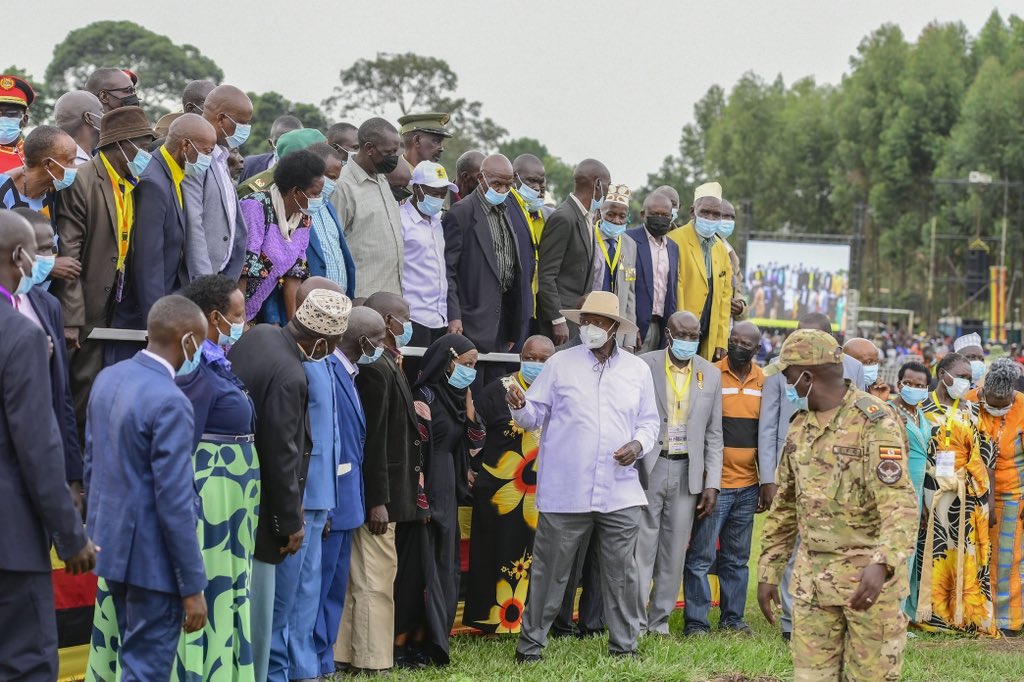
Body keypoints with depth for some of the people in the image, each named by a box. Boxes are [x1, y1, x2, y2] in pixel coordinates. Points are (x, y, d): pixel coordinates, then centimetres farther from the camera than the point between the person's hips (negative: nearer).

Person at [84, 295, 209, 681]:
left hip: (110, 544, 9)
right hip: (152, 559, -9)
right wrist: (193, 587, -16)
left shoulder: (107, 378, 4)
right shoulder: (170, 403, -22)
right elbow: (175, 503, -21)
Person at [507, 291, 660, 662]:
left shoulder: (638, 370, 10)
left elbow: (649, 421, 16)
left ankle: (624, 645, 16)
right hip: (565, 492, -2)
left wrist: (638, 444, -4)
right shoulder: (560, 364, 4)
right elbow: (535, 416, 4)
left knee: (622, 572, 5)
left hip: (620, 494, 2)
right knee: (549, 571, 3)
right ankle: (530, 643, 12)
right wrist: (520, 407, -18)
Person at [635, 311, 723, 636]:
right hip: (648, 467, -3)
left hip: (687, 471, 3)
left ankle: (660, 620, 16)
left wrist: (712, 484, 3)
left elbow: (713, 434, 8)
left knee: (674, 551, 7)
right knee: (641, 548, -2)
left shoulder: (711, 374, 7)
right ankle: (635, 622, 6)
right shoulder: (644, 366, -3)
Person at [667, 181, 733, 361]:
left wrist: (721, 341, 9)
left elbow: (724, 296, 14)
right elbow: (673, 291, -11)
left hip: (708, 339, 6)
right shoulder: (675, 241, -7)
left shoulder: (721, 249, 15)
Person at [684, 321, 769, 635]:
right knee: (701, 556, -4)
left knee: (737, 558, 12)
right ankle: (696, 622, 1)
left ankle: (732, 618, 19)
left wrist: (768, 482, 9)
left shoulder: (762, 381, 8)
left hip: (747, 485, 5)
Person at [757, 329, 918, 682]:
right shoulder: (800, 425, 13)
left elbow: (900, 505, -20)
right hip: (812, 577, 6)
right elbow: (784, 508, 21)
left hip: (867, 576, -6)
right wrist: (768, 571, 17)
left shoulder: (874, 422, -11)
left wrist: (881, 564, -35)